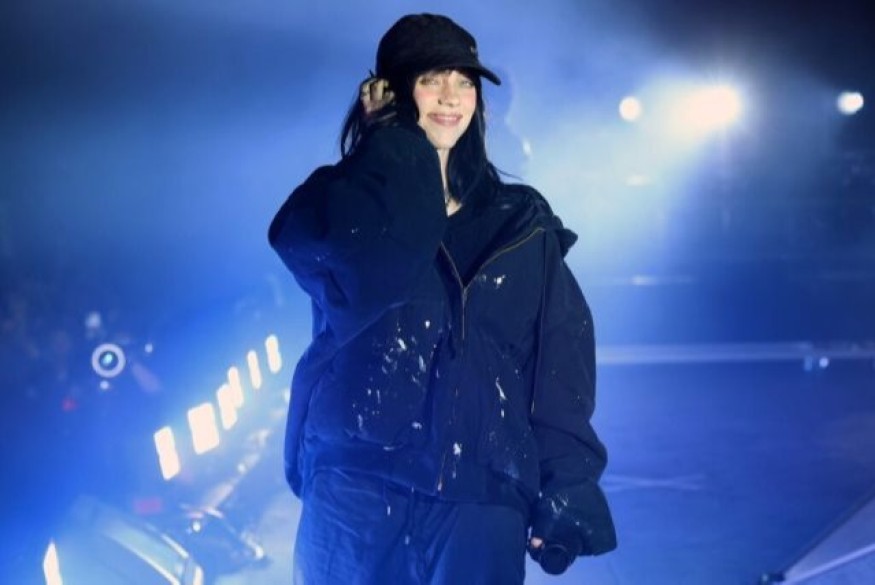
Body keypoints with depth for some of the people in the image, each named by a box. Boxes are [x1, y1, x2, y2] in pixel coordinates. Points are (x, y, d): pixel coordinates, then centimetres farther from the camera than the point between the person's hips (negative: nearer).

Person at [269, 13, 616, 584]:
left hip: (481, 495, 2)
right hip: (359, 484, -1)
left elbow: (560, 366, 6)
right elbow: (364, 256, -19)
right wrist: (395, 136, -5)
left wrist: (565, 489, -5)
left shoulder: (522, 223, 12)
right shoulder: (346, 196, 7)